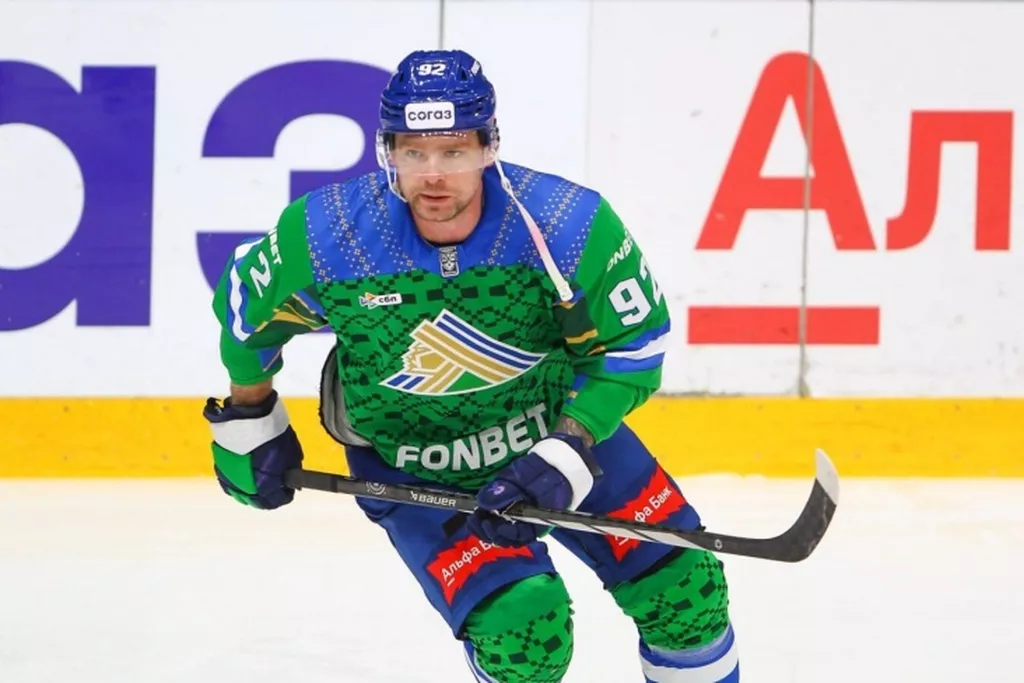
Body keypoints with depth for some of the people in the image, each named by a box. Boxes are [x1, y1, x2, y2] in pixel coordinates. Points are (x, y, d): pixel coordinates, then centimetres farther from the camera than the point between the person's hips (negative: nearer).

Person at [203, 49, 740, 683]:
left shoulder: (571, 223, -25)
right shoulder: (322, 236, -24)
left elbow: (634, 344, -13)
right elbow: (246, 307, -4)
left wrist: (563, 457, -22)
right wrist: (249, 423, 7)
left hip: (562, 426, 2)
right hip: (411, 472, -2)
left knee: (683, 584, 1)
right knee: (520, 627, -20)